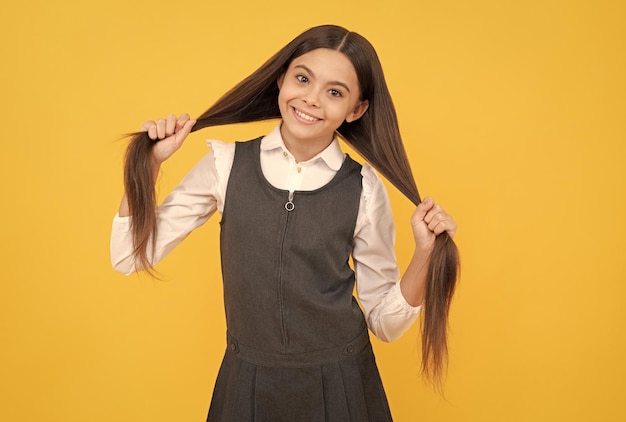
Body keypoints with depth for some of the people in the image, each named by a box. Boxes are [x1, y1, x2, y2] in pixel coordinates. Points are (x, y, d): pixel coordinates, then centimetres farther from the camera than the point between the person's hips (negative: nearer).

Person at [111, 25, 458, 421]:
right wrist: (149, 162, -14)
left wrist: (425, 251, -19)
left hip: (339, 386, -1)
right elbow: (131, 256, -5)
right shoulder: (227, 164, -8)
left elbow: (385, 321, -4)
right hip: (247, 385, 1)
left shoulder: (364, 189, -10)